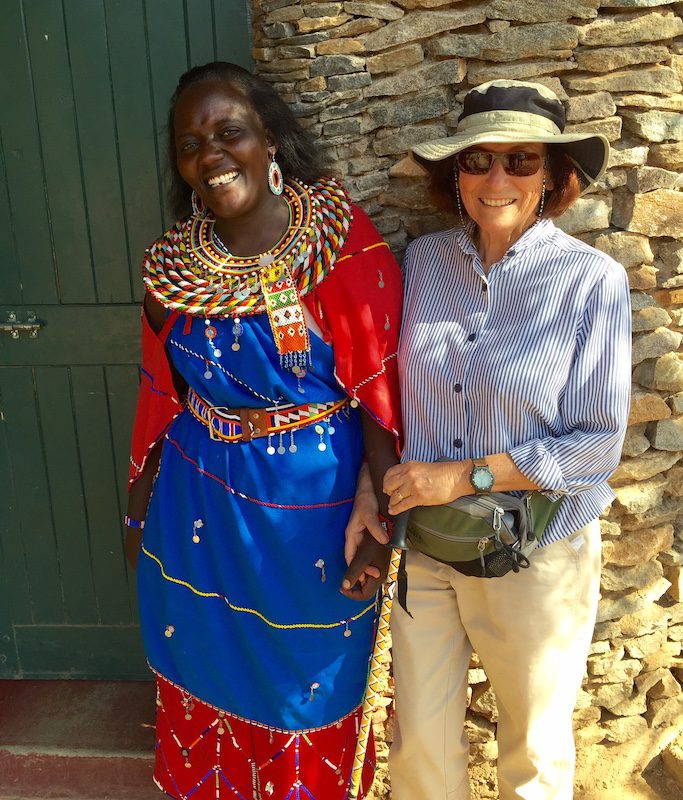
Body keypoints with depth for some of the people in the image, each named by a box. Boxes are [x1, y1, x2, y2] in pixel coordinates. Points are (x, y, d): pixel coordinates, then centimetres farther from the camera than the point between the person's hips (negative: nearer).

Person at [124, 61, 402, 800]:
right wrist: (138, 508, 12)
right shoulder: (172, 265, -2)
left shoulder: (343, 244, -14)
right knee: (208, 670, 21)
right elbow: (160, 396, 7)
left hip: (315, 500, -3)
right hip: (199, 497, 3)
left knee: (310, 683, 17)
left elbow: (378, 391, -14)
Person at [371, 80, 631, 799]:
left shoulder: (592, 281, -14)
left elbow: (598, 443, -14)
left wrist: (463, 476, -19)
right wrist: (381, 502, 1)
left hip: (535, 555, -2)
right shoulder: (424, 260, -2)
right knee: (419, 739, 19)